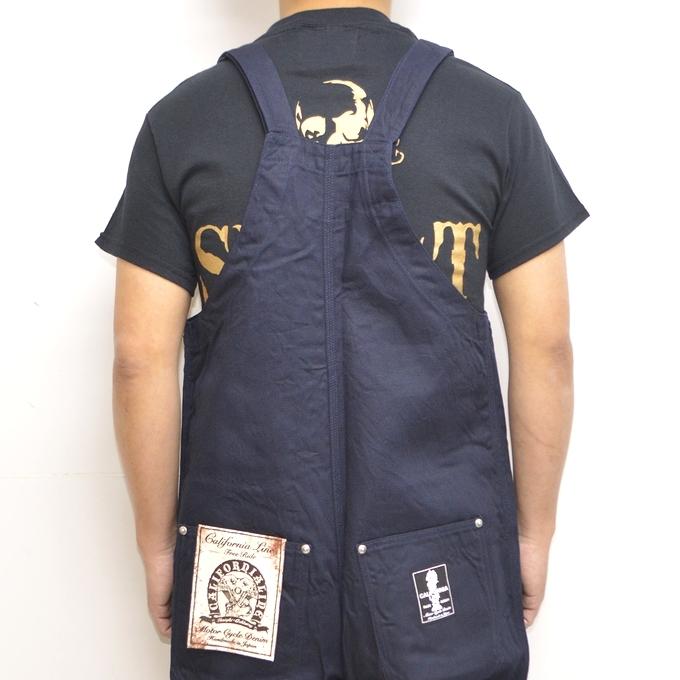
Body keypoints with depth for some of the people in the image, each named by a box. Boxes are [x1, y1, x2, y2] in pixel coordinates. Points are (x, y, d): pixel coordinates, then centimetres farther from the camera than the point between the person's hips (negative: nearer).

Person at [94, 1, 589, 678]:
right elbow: (546, 348, -4)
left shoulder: (181, 119, -5)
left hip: (244, 564, 1)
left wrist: (158, 545, 6)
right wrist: (535, 531, 8)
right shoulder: (494, 111, -5)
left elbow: (141, 359, -6)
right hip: (445, 566, 0)